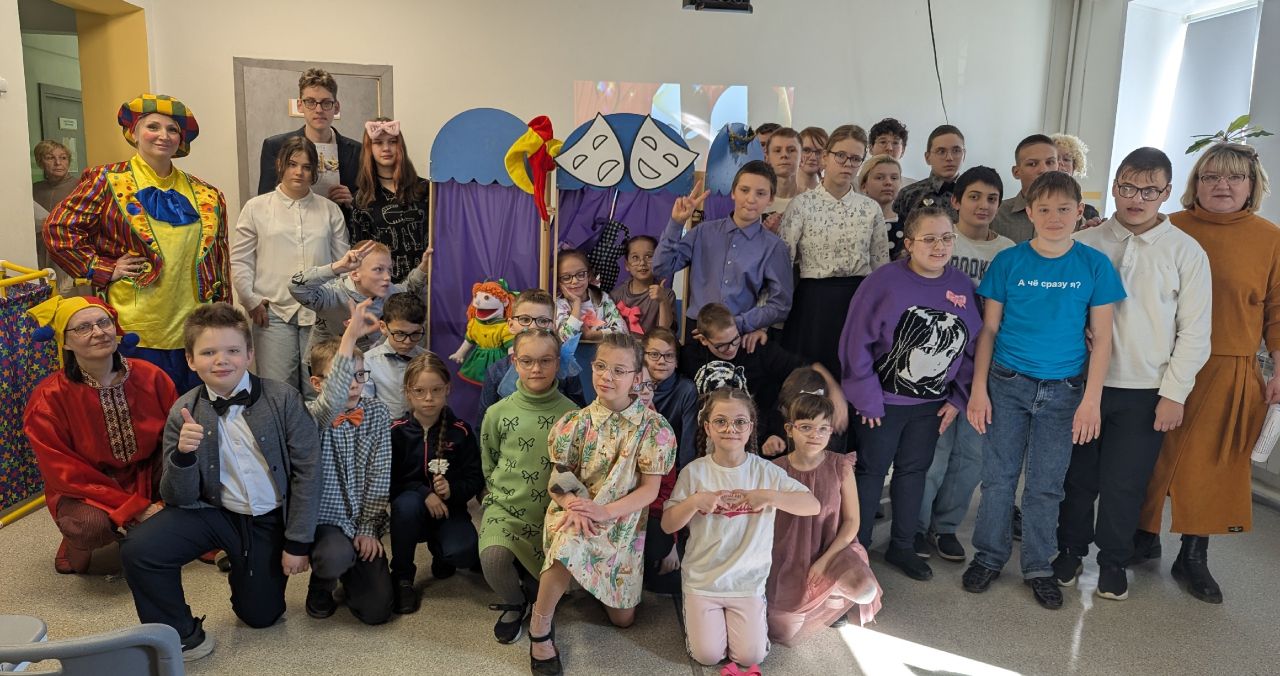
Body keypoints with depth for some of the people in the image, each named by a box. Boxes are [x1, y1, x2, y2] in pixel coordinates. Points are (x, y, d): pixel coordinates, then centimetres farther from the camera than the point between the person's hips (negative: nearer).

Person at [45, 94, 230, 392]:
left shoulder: (204, 195, 11)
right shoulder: (109, 181, 1)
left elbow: (219, 262, 14)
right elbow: (59, 228, -2)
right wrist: (105, 270, -8)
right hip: (136, 334, -3)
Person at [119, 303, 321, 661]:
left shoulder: (283, 398, -16)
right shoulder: (183, 413, -10)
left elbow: (307, 469, -12)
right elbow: (180, 499, -10)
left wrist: (298, 542, -11)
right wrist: (183, 454, -32)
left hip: (269, 521, -1)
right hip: (213, 511, 1)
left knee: (259, 616, 9)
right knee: (137, 549, -25)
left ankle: (242, 566, 44)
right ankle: (183, 636, 0)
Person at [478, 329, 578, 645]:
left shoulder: (571, 413, -7)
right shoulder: (498, 412, -3)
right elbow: (488, 465, 10)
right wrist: (500, 496, 6)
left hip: (551, 512, 1)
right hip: (505, 506, 0)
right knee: (493, 558, -27)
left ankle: (523, 592, 32)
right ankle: (515, 603, 7)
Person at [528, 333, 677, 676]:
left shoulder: (653, 427, -9)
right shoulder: (575, 422, -5)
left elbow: (650, 489, -11)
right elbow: (558, 480, -2)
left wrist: (605, 511, -25)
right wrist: (572, 503, -25)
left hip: (623, 524, 1)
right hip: (575, 515, -1)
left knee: (623, 619, 7)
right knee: (570, 542, -39)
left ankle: (596, 585, 39)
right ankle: (540, 624, -17)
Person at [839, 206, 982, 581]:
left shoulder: (963, 286, -3)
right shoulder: (884, 281, -18)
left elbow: (973, 347, 5)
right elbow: (856, 342, -17)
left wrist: (958, 398, 1)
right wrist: (866, 398, -15)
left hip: (932, 405, 5)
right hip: (882, 402, -4)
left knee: (913, 472, 17)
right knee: (870, 472, 9)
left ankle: (902, 546, 33)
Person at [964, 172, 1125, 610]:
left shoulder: (1094, 265, -1)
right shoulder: (1008, 261, -2)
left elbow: (1101, 338, 0)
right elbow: (989, 330, 1)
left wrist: (1091, 400, -6)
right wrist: (979, 389, -4)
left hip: (1064, 392, 0)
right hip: (1007, 386, 0)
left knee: (1046, 485, 9)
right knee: (998, 477, 6)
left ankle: (1038, 567, 25)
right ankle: (989, 556, 23)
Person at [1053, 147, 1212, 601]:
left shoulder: (1186, 252, -1)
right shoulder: (1084, 244, 0)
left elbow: (1194, 331, -1)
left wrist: (1174, 394, -4)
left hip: (1144, 393, -1)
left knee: (1124, 483, 7)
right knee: (1078, 475, 12)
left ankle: (1113, 561, 28)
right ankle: (1071, 549, 31)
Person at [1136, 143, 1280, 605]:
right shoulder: (1171, 230, -1)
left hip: (1232, 373, 1)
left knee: (1213, 462, 8)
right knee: (1155, 455, 9)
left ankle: (1194, 556, 23)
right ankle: (1145, 536, 28)